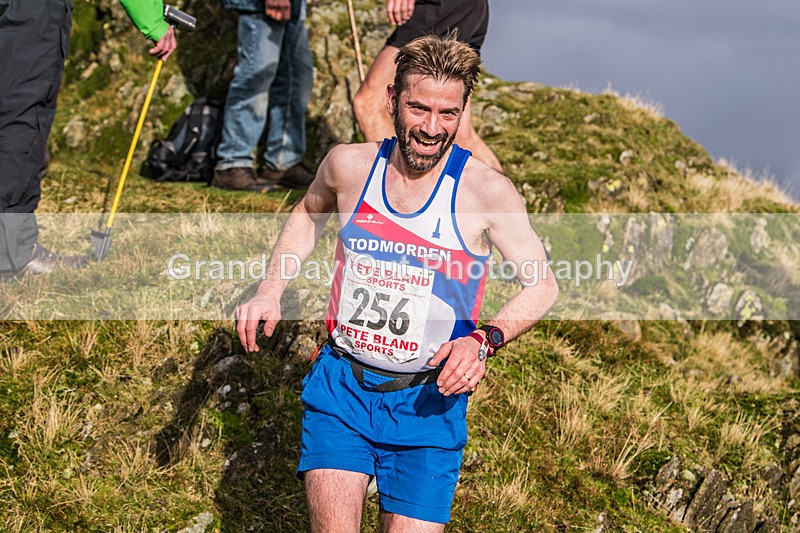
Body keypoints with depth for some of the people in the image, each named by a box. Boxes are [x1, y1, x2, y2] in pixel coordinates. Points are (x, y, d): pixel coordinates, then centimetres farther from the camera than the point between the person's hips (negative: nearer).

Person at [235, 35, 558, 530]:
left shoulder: (486, 191, -12)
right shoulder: (349, 165, -3)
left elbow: (543, 285, -8)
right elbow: (310, 213, 20)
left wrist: (482, 340, -25)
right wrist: (270, 292, 8)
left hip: (428, 401, -1)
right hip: (340, 384, 2)